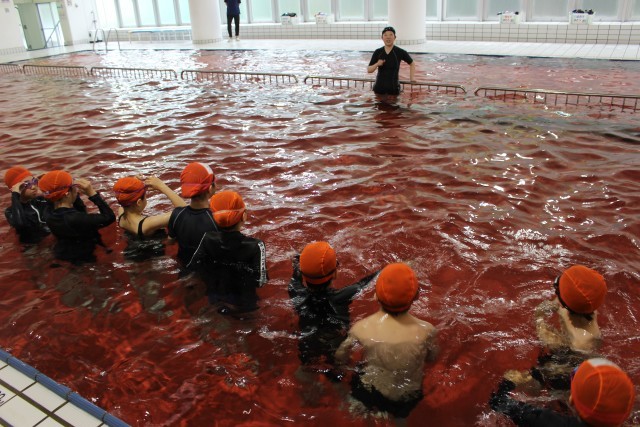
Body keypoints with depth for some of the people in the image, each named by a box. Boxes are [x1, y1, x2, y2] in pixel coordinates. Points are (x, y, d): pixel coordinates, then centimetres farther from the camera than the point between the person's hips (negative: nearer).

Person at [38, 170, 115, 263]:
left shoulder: (51, 218, -7)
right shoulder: (75, 219, -34)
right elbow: (110, 217, -27)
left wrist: (76, 195, -4)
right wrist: (92, 193, -26)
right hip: (84, 260, -9)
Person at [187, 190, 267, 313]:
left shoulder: (207, 239, -17)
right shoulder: (255, 246, -27)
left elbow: (192, 267, -10)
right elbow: (260, 281, -25)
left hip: (216, 300, 3)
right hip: (243, 304, -3)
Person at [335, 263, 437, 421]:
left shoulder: (361, 328, -25)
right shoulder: (426, 330, -27)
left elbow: (340, 357, -7)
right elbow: (431, 357, -5)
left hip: (370, 396, -1)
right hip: (408, 401, 1)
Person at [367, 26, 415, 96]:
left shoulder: (400, 52, -2)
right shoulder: (377, 52, 3)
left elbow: (412, 64, 14)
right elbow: (369, 70, 4)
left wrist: (412, 78, 6)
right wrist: (377, 64, -15)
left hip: (393, 88, -2)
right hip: (379, 87, 2)